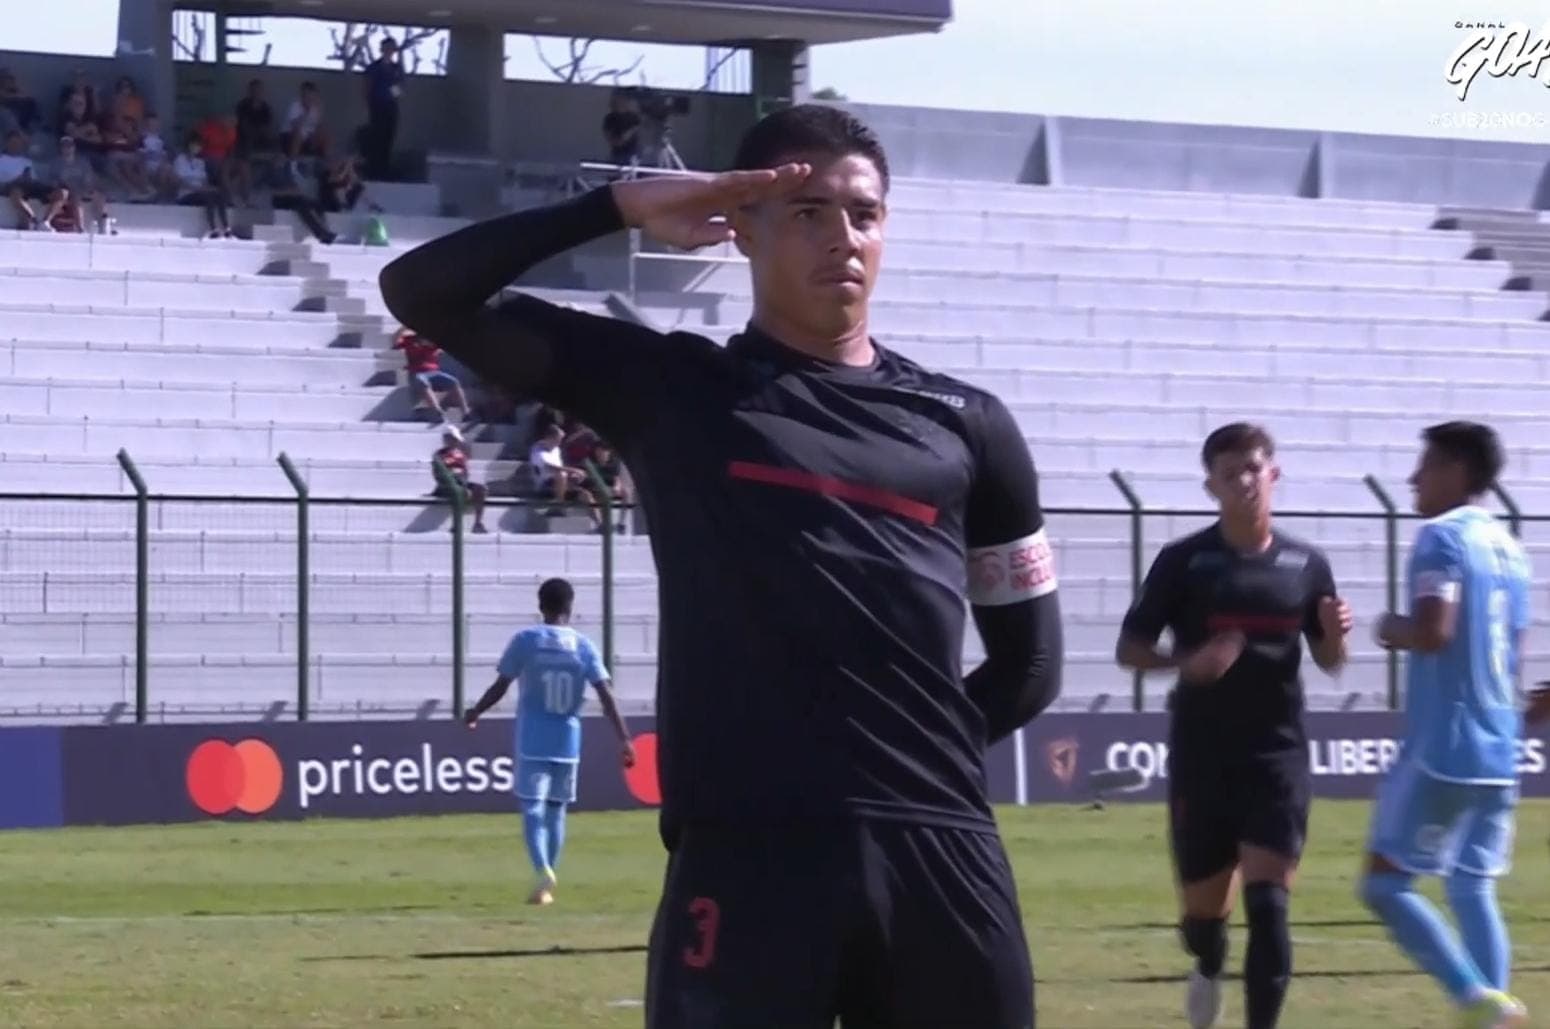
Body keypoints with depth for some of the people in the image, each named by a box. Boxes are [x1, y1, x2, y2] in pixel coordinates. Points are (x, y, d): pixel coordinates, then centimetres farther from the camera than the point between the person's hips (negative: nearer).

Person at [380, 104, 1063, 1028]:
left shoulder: (963, 425, 16)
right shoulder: (669, 388, 9)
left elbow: (1031, 660, 22)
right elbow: (424, 293, 4)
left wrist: (917, 751, 8)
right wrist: (620, 208, -3)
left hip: (940, 853, 3)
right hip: (745, 856, -3)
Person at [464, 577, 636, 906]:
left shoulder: (526, 641, -5)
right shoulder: (584, 646, 0)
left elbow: (500, 687, -3)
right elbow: (606, 697, -7)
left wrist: (475, 712, 15)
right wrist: (624, 739, -7)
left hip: (532, 741, -2)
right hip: (567, 742, 2)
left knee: (533, 809, -4)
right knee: (556, 810, 14)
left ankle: (543, 871, -28)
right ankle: (546, 885, 17)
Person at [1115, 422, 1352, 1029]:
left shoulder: (1305, 564, 4)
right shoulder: (1184, 561, -3)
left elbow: (1328, 661, 14)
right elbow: (1128, 648, 0)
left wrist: (1336, 633, -10)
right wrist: (1187, 662, -20)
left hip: (1277, 752, 0)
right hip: (1200, 756, 0)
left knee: (1267, 901, -12)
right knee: (1202, 909, 9)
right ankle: (1209, 969, 44)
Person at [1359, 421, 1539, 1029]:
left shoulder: (1442, 537, -11)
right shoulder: (1507, 548, 15)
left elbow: (1432, 632, -23)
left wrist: (1390, 630, -5)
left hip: (1444, 749, -8)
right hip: (1497, 752, 8)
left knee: (1385, 883, -4)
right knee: (1472, 890, 9)